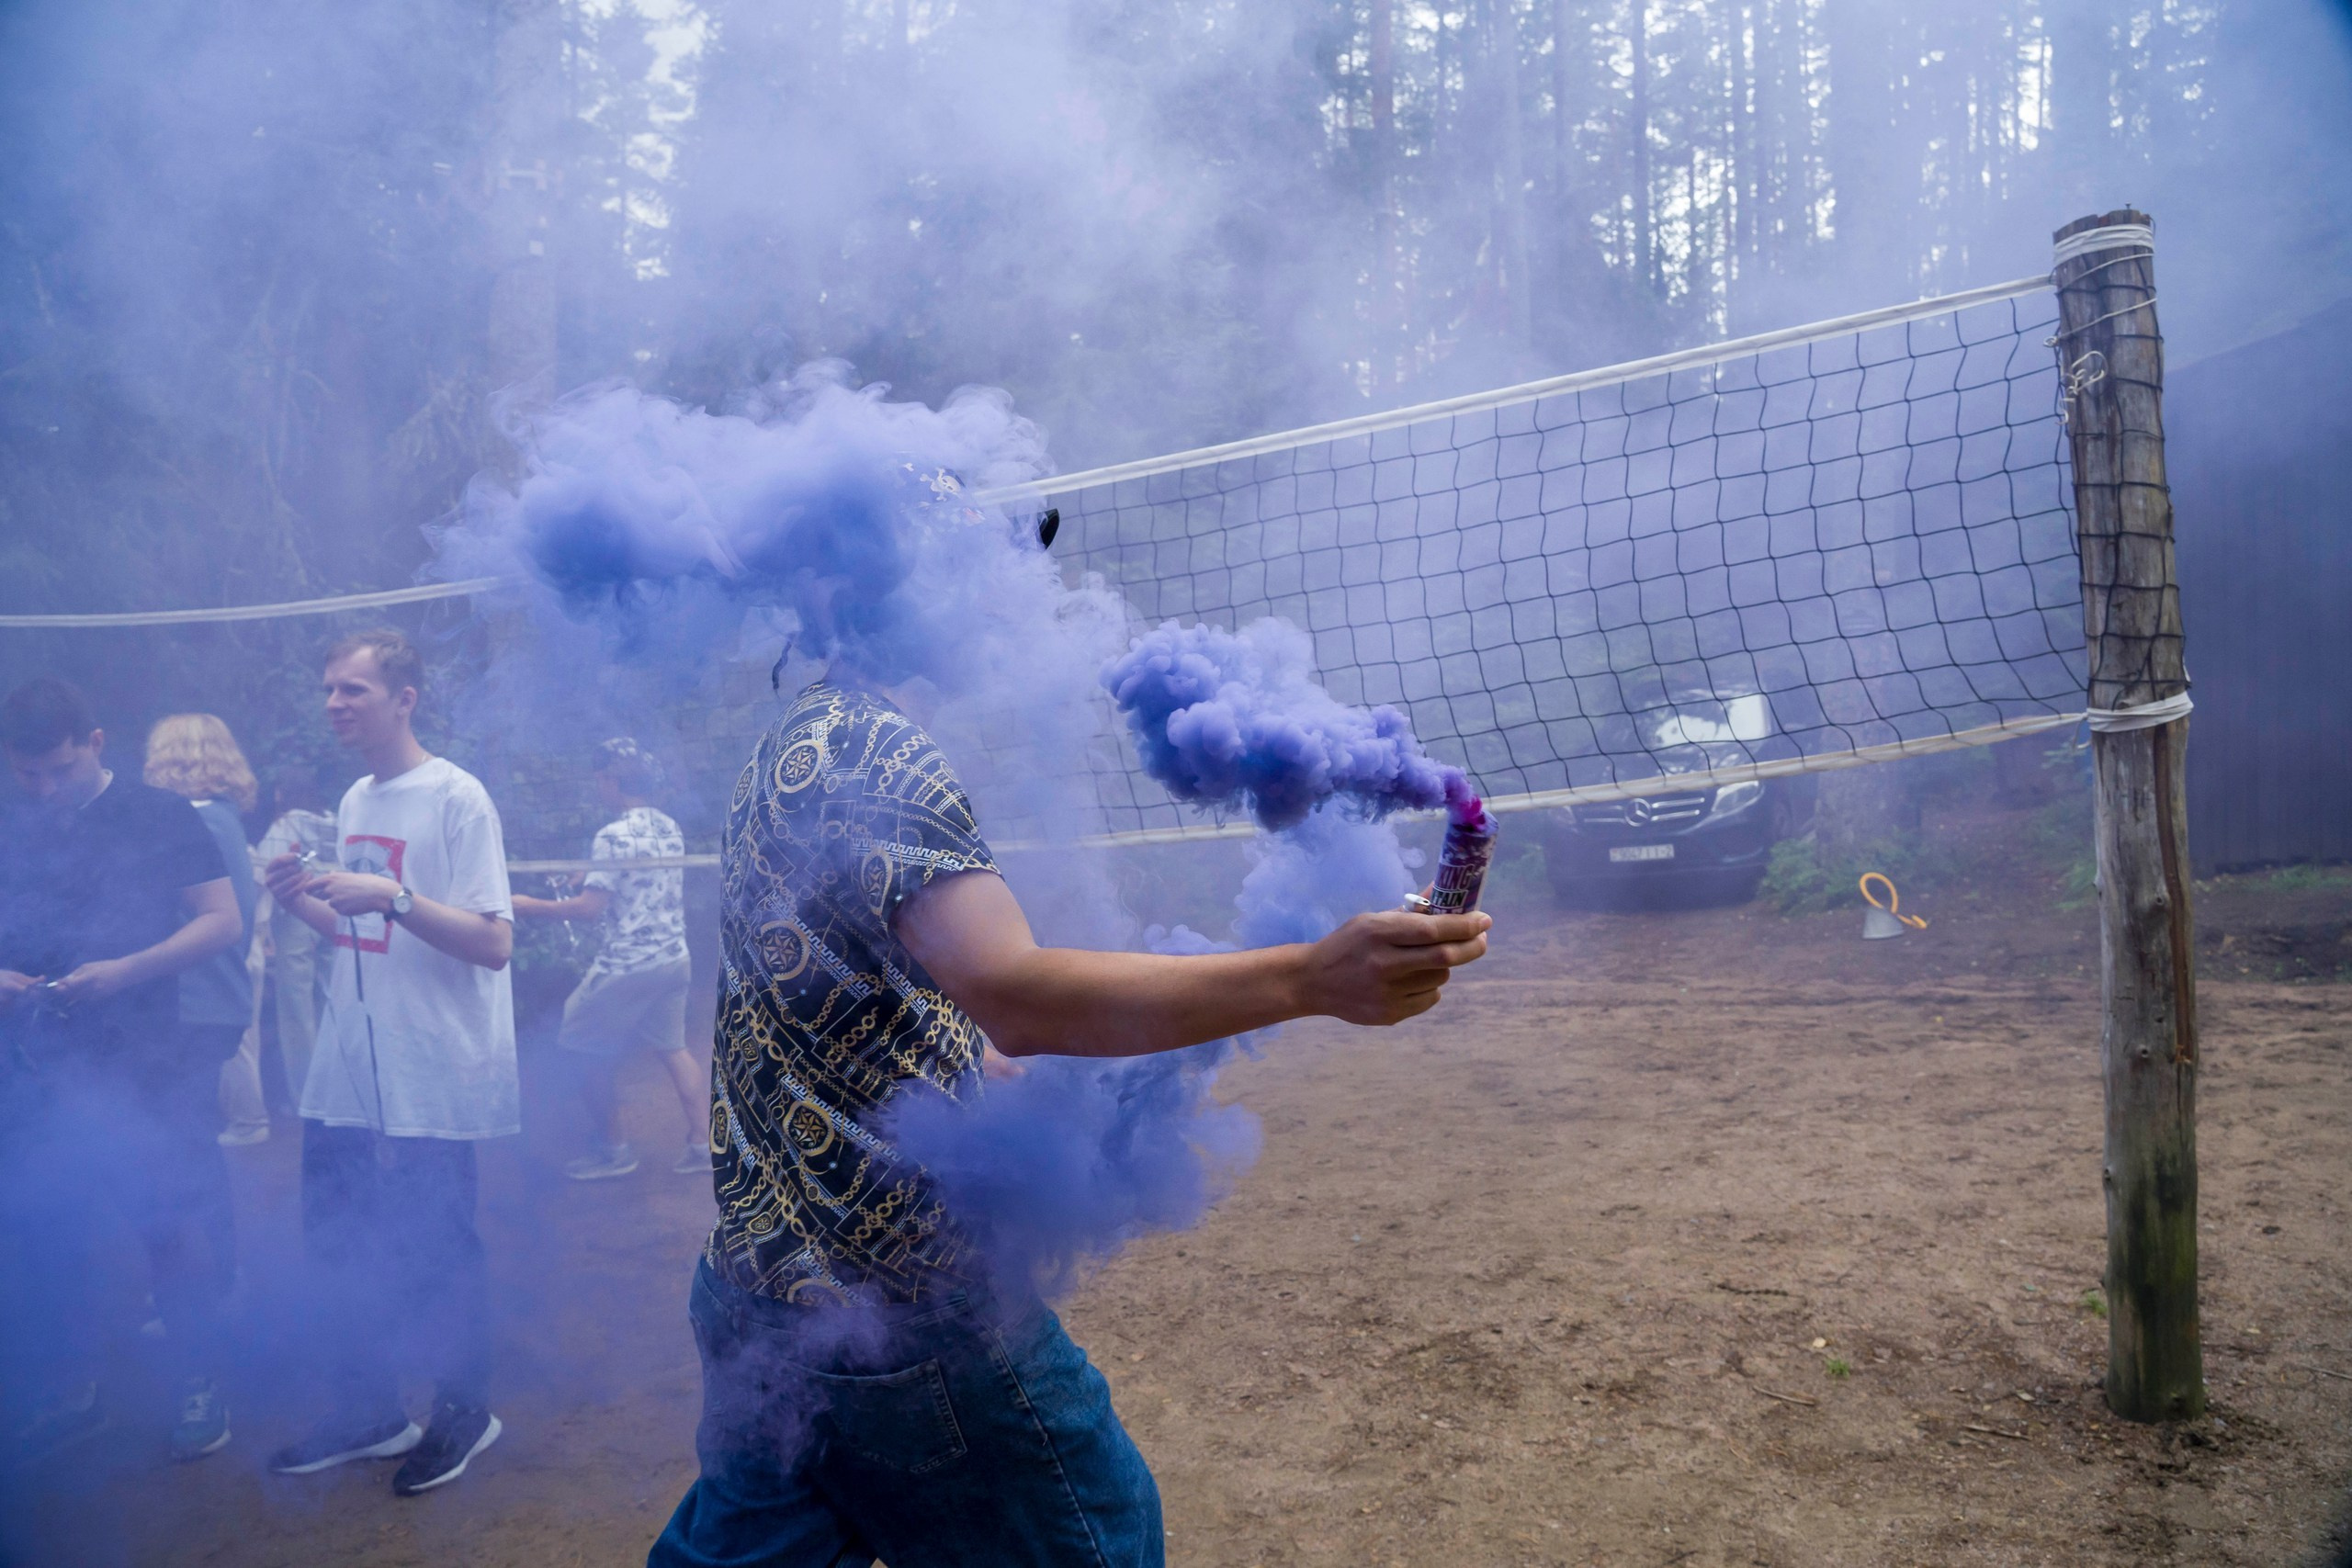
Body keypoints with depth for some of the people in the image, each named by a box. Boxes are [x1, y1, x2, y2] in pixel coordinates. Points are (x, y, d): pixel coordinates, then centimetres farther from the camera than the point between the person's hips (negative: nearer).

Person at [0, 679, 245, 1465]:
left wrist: (123, 970, -21)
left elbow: (223, 920, -10)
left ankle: (201, 1390, 13)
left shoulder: (161, 818, -5)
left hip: (143, 1066, -5)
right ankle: (73, 1392, 28)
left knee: (166, 1225, 0)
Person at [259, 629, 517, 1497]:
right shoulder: (354, 802, 11)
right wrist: (302, 903, 0)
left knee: (437, 1252, 4)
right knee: (335, 1245, 15)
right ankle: (367, 1411, 35)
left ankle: (464, 1413, 26)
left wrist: (394, 896, -28)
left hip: (431, 1082, -7)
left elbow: (494, 943, -18)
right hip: (345, 1076, 8)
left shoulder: (457, 797, -13)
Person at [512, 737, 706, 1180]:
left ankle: (613, 1149, 13)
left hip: (626, 965, -8)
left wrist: (529, 906, -12)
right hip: (674, 958, 8)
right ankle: (702, 1146, 11)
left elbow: (590, 907, -20)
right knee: (673, 1049, 14)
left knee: (589, 1051, 8)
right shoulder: (669, 829, 9)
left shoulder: (614, 835, -14)